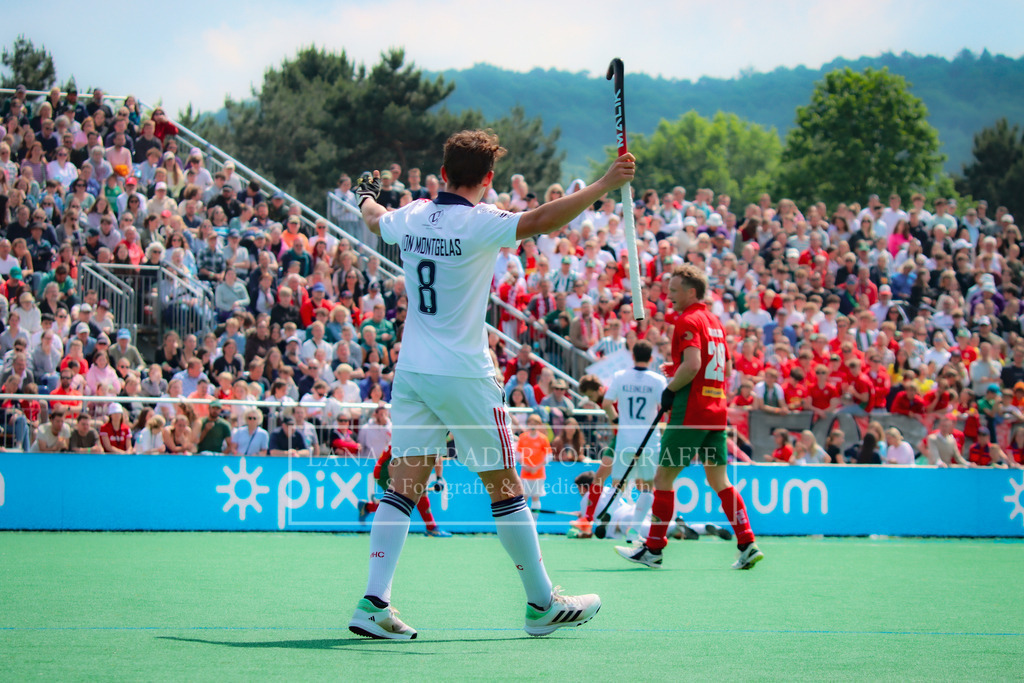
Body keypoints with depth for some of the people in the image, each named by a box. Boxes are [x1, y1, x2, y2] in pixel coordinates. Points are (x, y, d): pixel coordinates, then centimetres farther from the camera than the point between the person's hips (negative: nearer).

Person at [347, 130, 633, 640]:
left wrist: (367, 196, 52)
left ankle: (374, 602, -7)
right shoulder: (479, 223, -13)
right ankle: (542, 604, 12)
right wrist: (605, 185, -26)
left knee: (403, 485, 3)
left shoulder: (411, 217, 7)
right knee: (505, 486, 4)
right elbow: (540, 221, -27)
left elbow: (374, 221, 29)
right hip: (463, 374, -6)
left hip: (411, 369, 6)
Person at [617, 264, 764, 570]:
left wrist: (670, 389, -9)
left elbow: (692, 364, -22)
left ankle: (653, 548, 4)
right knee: (719, 479, 9)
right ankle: (747, 544, 0)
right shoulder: (714, 322, 16)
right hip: (716, 411, 8)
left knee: (664, 476, 0)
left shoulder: (688, 321, -10)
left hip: (690, 413, -8)